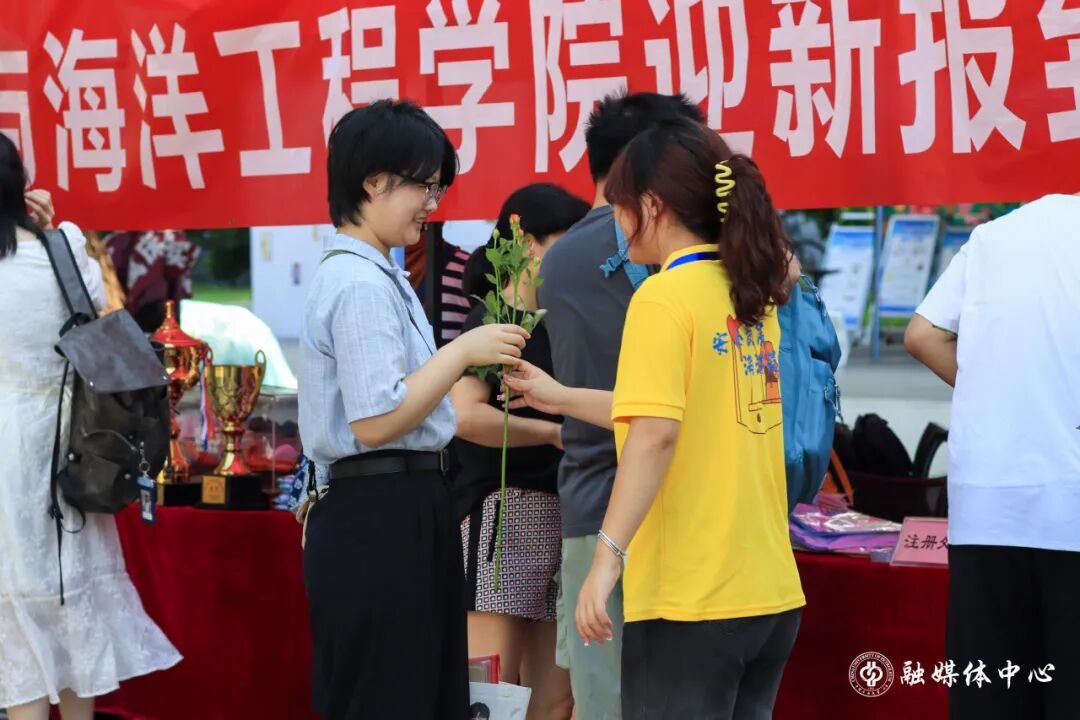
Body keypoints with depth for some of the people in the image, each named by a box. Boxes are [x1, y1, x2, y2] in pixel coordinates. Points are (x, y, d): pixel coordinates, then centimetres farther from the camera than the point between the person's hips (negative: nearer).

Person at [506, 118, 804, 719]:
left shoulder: (666, 297, -11)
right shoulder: (751, 295, 12)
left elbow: (656, 435, -22)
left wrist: (608, 556, -23)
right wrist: (561, 398, 29)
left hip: (691, 598, -8)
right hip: (769, 590, 8)